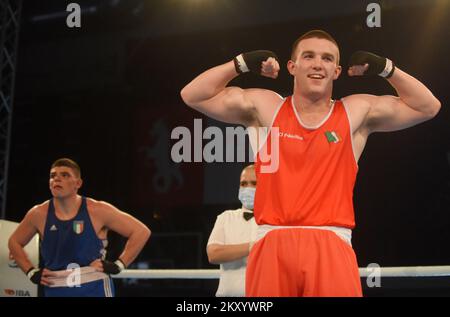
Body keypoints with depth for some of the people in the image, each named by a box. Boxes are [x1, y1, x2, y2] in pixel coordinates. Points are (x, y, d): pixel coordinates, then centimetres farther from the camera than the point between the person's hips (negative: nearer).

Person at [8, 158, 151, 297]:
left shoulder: (98, 211, -8)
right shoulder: (39, 214, 0)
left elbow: (141, 231, -3)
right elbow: (14, 242, 19)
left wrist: (117, 265, -8)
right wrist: (32, 272, 8)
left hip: (95, 291, -3)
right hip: (55, 292, 3)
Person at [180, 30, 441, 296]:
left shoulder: (357, 112, 12)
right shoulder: (264, 107, 10)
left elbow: (428, 107, 15)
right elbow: (193, 96, 11)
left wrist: (385, 68, 9)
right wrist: (243, 63, 7)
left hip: (331, 246, 0)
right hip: (273, 245, 0)